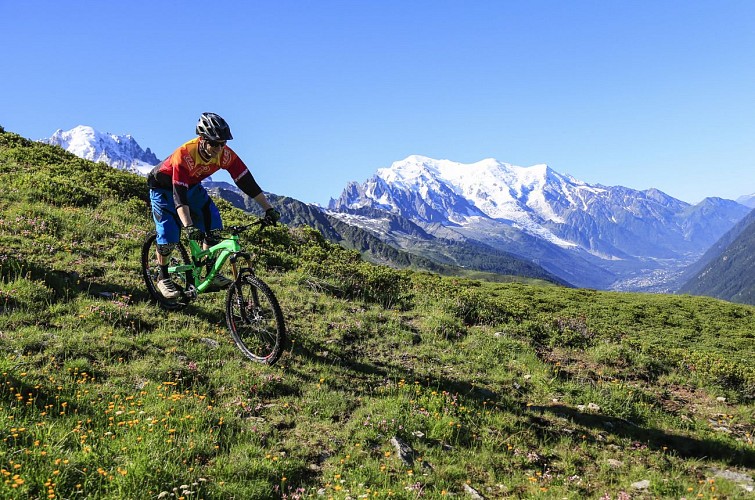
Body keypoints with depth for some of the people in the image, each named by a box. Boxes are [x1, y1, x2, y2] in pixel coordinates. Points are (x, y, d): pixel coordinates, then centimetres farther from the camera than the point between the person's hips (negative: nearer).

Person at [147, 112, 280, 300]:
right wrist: (188, 226, -55)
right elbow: (179, 195, -44)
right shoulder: (184, 155, -39)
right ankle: (163, 278, 7)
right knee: (169, 234, -15)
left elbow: (246, 181, -21)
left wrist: (269, 209, -24)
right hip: (164, 187, -5)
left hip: (192, 186, 5)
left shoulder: (225, 154, -25)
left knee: (213, 223, -11)